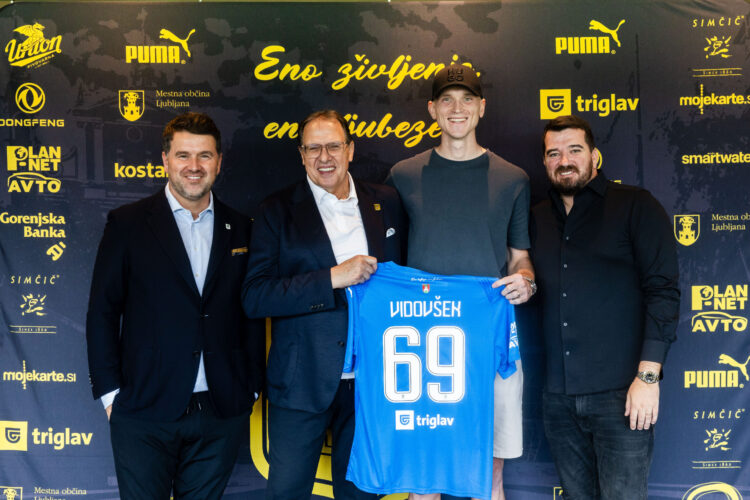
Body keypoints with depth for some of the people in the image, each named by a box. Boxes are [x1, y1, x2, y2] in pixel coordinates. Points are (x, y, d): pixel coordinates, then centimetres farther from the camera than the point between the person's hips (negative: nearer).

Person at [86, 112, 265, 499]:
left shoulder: (241, 230, 8)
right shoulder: (127, 223, 0)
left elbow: (252, 314, 10)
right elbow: (102, 311, 0)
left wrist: (252, 388, 6)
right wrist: (109, 391, -4)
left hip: (221, 413, 3)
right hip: (146, 410, -2)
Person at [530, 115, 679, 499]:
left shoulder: (634, 205, -1)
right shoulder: (538, 218, 14)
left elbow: (663, 290, -8)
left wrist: (648, 375, -14)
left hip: (620, 392, -4)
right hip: (558, 395, 5)